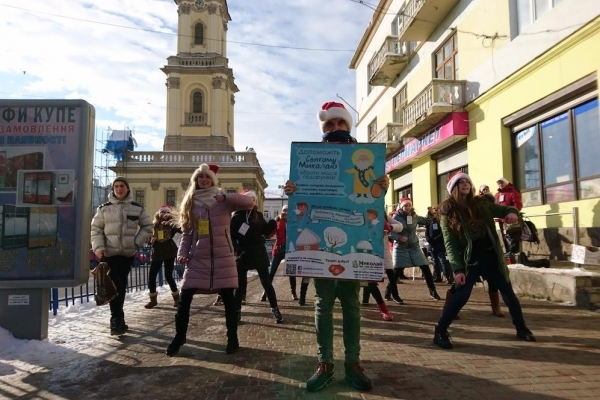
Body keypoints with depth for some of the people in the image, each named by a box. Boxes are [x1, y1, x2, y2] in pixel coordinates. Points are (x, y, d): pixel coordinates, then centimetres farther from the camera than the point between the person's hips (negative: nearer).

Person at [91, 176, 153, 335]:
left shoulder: (137, 208, 4)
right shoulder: (104, 208, 2)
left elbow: (148, 227, 11)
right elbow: (95, 229, 4)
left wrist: (137, 242, -2)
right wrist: (98, 247, -9)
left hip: (128, 254, 2)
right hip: (109, 253, -2)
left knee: (121, 287, 8)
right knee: (115, 287, -8)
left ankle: (117, 319, 21)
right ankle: (117, 320, -3)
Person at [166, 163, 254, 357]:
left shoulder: (223, 200, -1)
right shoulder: (190, 203, 9)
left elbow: (249, 201, -15)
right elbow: (186, 233, 9)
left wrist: (226, 197, -27)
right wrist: (182, 253, -6)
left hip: (222, 257, -2)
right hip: (197, 259, 3)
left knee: (228, 299, 4)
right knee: (184, 298, 2)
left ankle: (232, 339, 19)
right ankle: (179, 337, 22)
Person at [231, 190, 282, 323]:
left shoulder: (258, 215, 5)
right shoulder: (236, 217, -3)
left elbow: (266, 231, 6)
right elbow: (231, 236, -4)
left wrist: (273, 223, -10)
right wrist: (236, 249, -16)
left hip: (259, 254, 2)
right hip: (243, 255, -1)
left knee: (266, 282, 2)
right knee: (240, 284, 6)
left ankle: (275, 309, 9)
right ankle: (237, 310, 18)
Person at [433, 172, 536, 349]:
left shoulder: (480, 204, 5)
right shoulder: (448, 212, -7)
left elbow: (504, 209, 14)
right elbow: (450, 244, -10)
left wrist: (512, 212, -13)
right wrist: (457, 269, -18)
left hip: (491, 256, 5)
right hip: (470, 260, -5)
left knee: (508, 292, 12)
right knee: (462, 295, -16)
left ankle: (521, 328, 33)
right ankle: (440, 331, -5)